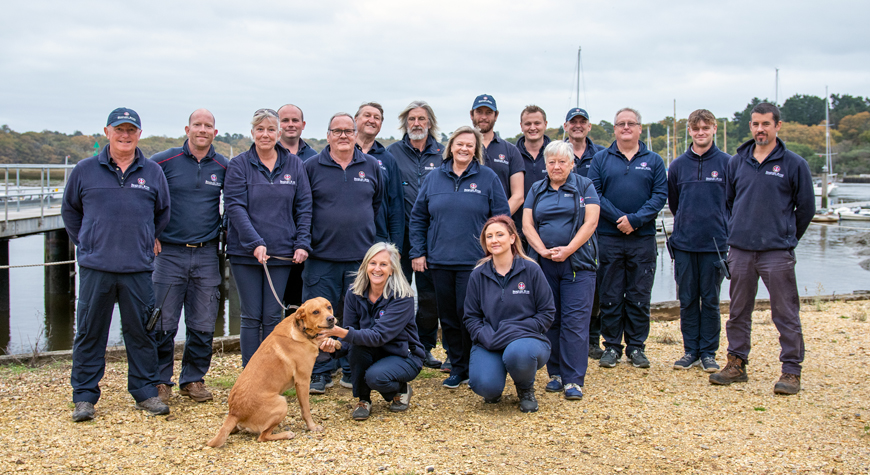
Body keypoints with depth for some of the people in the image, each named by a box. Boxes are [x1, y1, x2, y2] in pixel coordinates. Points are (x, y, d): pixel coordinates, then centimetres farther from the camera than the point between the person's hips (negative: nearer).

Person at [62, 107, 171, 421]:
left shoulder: (153, 172, 7)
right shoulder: (85, 170, 5)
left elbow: (163, 213, 19)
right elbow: (70, 210, 17)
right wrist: (84, 243, 11)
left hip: (138, 269, 1)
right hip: (95, 267, 0)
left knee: (141, 332, 6)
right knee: (89, 333, 4)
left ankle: (145, 392, 18)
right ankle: (84, 396, 14)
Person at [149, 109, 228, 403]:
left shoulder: (224, 167, 5)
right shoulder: (163, 161, -2)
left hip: (207, 255, 2)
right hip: (170, 252, -2)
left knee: (203, 324, 6)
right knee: (164, 323, 1)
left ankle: (193, 379, 20)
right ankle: (160, 381, 14)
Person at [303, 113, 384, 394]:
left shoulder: (371, 166, 7)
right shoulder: (312, 166, 2)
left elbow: (378, 203, 19)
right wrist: (307, 241, 3)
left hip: (361, 256, 2)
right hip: (322, 256, -1)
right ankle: (320, 373, 10)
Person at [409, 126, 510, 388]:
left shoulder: (488, 177, 1)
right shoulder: (433, 179, 9)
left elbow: (502, 218, 2)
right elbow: (418, 218, 12)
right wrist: (418, 252, 4)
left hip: (475, 261, -3)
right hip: (440, 261, 3)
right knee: (448, 317, 8)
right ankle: (457, 367, 20)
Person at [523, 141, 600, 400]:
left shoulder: (584, 187, 6)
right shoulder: (536, 190, 14)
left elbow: (590, 222, -5)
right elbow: (527, 224, 6)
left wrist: (568, 249, -15)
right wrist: (543, 250, -10)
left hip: (577, 263, -3)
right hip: (543, 264, 3)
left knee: (575, 320, -7)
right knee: (549, 319, 5)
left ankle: (573, 380, -4)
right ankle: (555, 373, 16)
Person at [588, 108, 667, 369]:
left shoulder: (653, 160, 8)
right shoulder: (601, 159, 7)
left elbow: (660, 195, -1)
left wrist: (635, 219, -14)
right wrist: (618, 218, -13)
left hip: (643, 238, 1)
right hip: (608, 237, 0)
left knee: (639, 296, 5)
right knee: (610, 295, 4)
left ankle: (636, 346, 15)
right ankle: (612, 346, 13)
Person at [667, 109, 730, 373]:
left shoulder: (727, 163, -1)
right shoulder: (678, 165, 7)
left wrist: (724, 230, 4)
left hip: (715, 243, -2)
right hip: (684, 243, 2)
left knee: (710, 300, 4)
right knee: (687, 300, 7)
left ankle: (708, 353, 14)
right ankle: (690, 351, 17)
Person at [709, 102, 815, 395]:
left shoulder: (794, 164, 0)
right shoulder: (736, 162, 10)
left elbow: (806, 208, 7)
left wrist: (786, 237, 12)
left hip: (777, 253, -4)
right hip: (740, 250, 4)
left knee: (786, 314, -1)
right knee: (738, 311, 11)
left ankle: (791, 371, 7)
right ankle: (736, 364, 21)